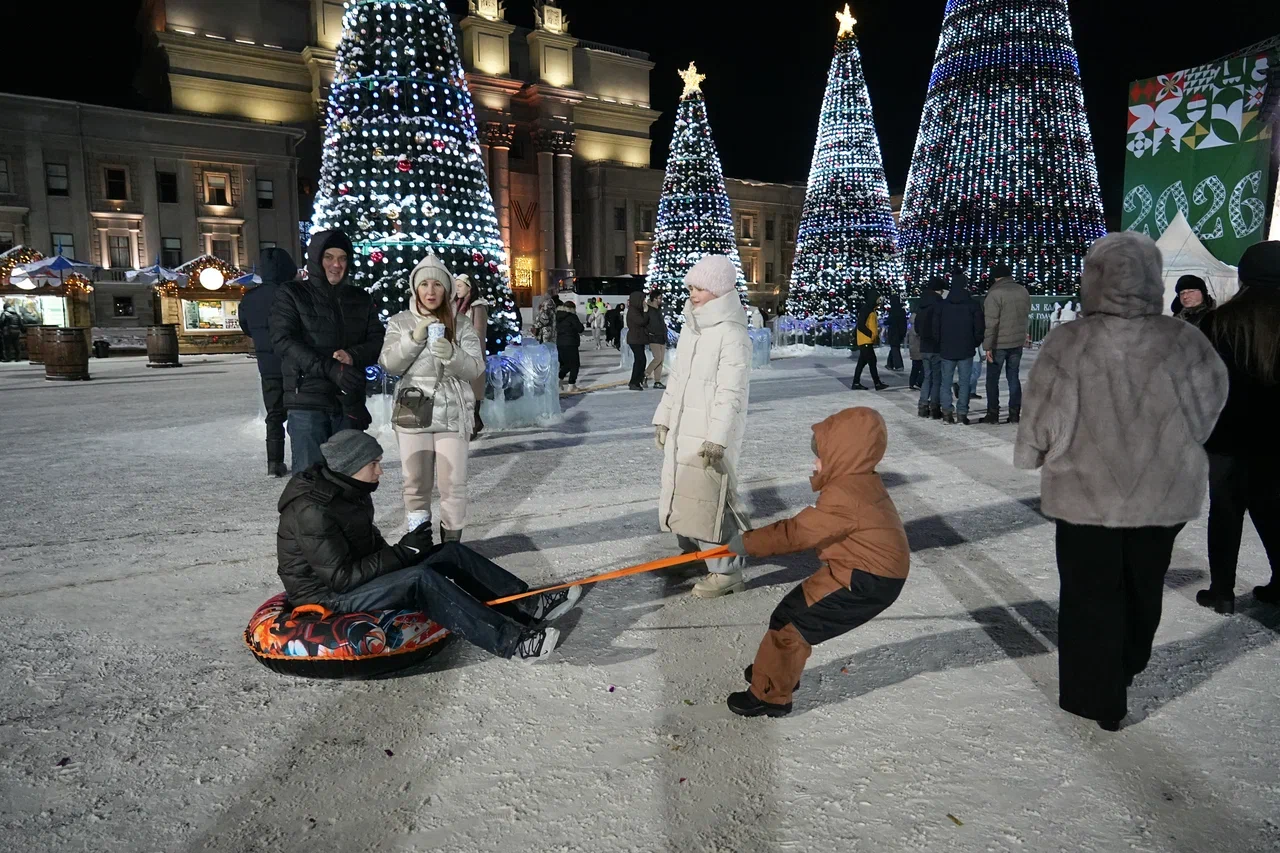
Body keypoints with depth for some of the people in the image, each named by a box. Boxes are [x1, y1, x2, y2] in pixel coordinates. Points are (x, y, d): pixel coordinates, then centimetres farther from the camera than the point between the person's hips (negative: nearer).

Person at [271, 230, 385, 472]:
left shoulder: (360, 298, 15)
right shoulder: (291, 294, 3)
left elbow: (378, 340, 8)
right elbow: (283, 341, -9)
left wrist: (353, 356, -15)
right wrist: (330, 368, -22)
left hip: (350, 402, 4)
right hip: (307, 400, -4)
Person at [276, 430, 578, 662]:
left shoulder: (348, 490, 2)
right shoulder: (312, 512, -26)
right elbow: (342, 578, -26)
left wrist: (398, 555, -4)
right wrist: (403, 551, -24)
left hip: (363, 573, 9)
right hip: (329, 595, -9)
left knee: (452, 553, -5)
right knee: (420, 580, -32)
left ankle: (528, 605, -6)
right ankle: (512, 641, -33)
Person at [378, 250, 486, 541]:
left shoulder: (462, 326, 3)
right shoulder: (399, 323, 5)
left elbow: (475, 368, -6)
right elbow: (389, 364, -5)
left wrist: (451, 355, -25)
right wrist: (415, 338, -18)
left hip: (453, 416, -1)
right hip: (411, 415, 1)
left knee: (453, 485, 0)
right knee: (415, 484, 9)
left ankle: (452, 544, 12)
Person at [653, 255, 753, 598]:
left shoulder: (731, 333, -15)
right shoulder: (690, 327, 11)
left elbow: (731, 392, -20)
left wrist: (717, 438, -24)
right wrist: (664, 418, 18)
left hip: (711, 435, -9)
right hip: (682, 429, 9)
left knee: (706, 501, -8)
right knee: (682, 494, 18)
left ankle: (726, 571, 4)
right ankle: (692, 550, 37)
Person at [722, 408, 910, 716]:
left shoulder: (843, 496, -24)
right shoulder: (863, 482, 7)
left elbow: (797, 533, -20)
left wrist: (747, 543, -11)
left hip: (864, 581, -10)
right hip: (871, 571, 10)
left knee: (790, 623, -5)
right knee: (797, 614, 18)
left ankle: (770, 695, 6)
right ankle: (778, 668, 35)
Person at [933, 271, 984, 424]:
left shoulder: (941, 305, 1)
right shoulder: (973, 305, -5)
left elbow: (935, 328, 3)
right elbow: (979, 329, -5)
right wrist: (975, 344, 11)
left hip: (946, 350, 2)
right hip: (966, 351, -2)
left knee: (946, 381, 8)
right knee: (964, 382, 2)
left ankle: (946, 413, 7)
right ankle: (962, 414, 0)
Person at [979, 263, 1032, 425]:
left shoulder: (995, 293, -14)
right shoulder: (1023, 292, 7)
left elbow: (991, 322, -17)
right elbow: (1026, 317, 14)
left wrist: (987, 345, -15)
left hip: (998, 343, -6)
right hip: (1018, 342, 6)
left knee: (992, 379, 4)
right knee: (1013, 377, 12)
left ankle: (993, 414, 4)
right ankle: (1015, 413, 12)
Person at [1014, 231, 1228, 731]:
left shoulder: (1067, 343, -19)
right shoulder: (1185, 342, -11)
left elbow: (1039, 423, -13)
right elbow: (1211, 409, 1)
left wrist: (1030, 456, 7)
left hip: (1085, 495, -3)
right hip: (1164, 494, 3)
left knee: (1090, 596, 13)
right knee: (1143, 588, 25)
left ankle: (1098, 698, 21)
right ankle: (1127, 669, 47)